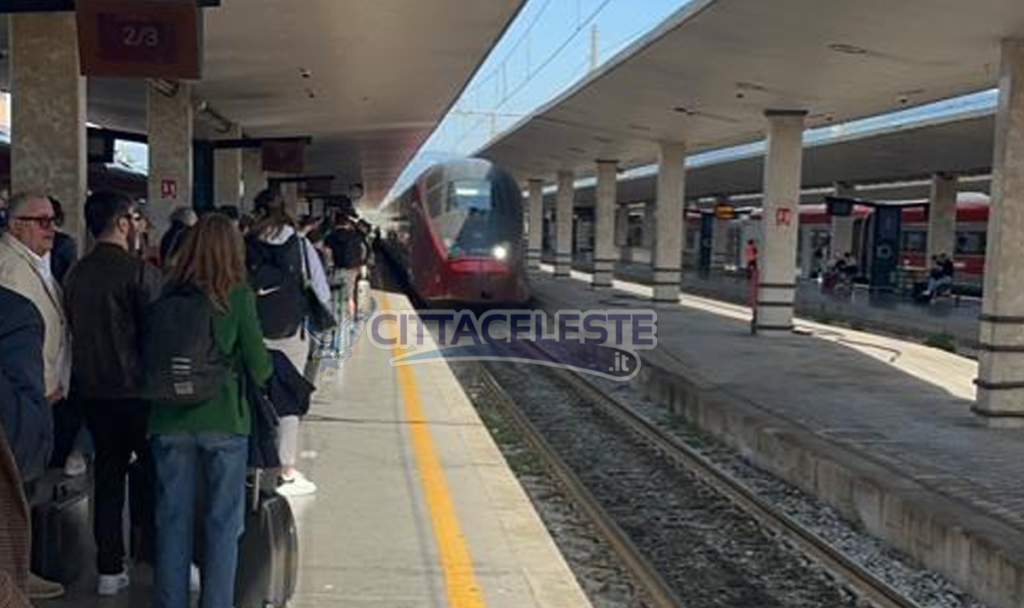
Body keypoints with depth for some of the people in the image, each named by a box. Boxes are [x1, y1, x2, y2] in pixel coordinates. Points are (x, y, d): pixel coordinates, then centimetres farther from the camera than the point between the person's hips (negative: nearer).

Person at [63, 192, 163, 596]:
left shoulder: (76, 274, 3)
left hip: (91, 391, 6)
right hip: (136, 390, -6)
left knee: (107, 475, 13)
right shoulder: (140, 272, -15)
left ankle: (110, 570, 19)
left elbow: (74, 329, 9)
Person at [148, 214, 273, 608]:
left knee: (173, 517, 13)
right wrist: (261, 376, 16)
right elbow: (257, 362, -5)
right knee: (223, 519, 9)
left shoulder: (168, 293, -2)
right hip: (223, 417, -2)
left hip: (171, 418, 3)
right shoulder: (239, 295, -9)